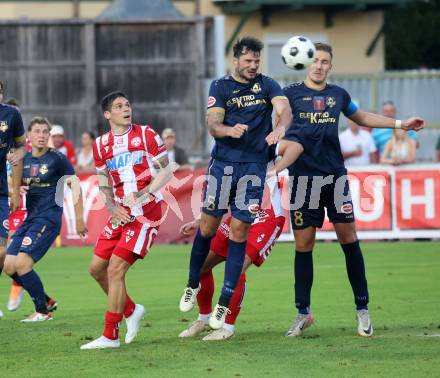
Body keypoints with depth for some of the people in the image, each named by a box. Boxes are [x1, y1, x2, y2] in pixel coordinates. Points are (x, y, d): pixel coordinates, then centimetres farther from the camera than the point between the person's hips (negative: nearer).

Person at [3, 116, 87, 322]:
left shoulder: (57, 158, -6)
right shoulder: (24, 160, 12)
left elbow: (75, 185, -5)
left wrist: (79, 218, -8)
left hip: (48, 218, -7)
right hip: (29, 218, 7)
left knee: (22, 263, -18)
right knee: (9, 266, -1)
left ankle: (42, 311, -2)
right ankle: (47, 301, 16)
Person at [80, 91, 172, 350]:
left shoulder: (146, 135, -4)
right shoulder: (101, 145, 10)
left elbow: (166, 172, -4)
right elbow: (105, 185, 16)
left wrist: (141, 195, -18)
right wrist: (113, 209, -4)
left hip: (147, 211, -6)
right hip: (121, 213, 6)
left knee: (115, 269, -13)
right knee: (97, 268, 6)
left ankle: (110, 336, -8)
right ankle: (131, 311, 28)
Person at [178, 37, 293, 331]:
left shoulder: (267, 85, 6)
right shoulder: (221, 87, 5)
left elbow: (285, 109, -12)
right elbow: (213, 124, -6)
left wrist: (280, 128, -35)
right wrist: (229, 130, -29)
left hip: (254, 166, 0)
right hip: (223, 163, 0)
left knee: (239, 232, -1)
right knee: (208, 226, 1)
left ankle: (225, 303, 3)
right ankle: (193, 284, 23)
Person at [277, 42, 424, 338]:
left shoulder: (338, 95, 13)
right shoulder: (292, 94, 2)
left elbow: (362, 117, 29)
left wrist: (402, 124, 28)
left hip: (335, 175, 2)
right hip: (303, 178, -2)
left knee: (348, 236, -4)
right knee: (304, 244, -1)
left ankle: (362, 308, 5)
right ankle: (303, 313, 10)